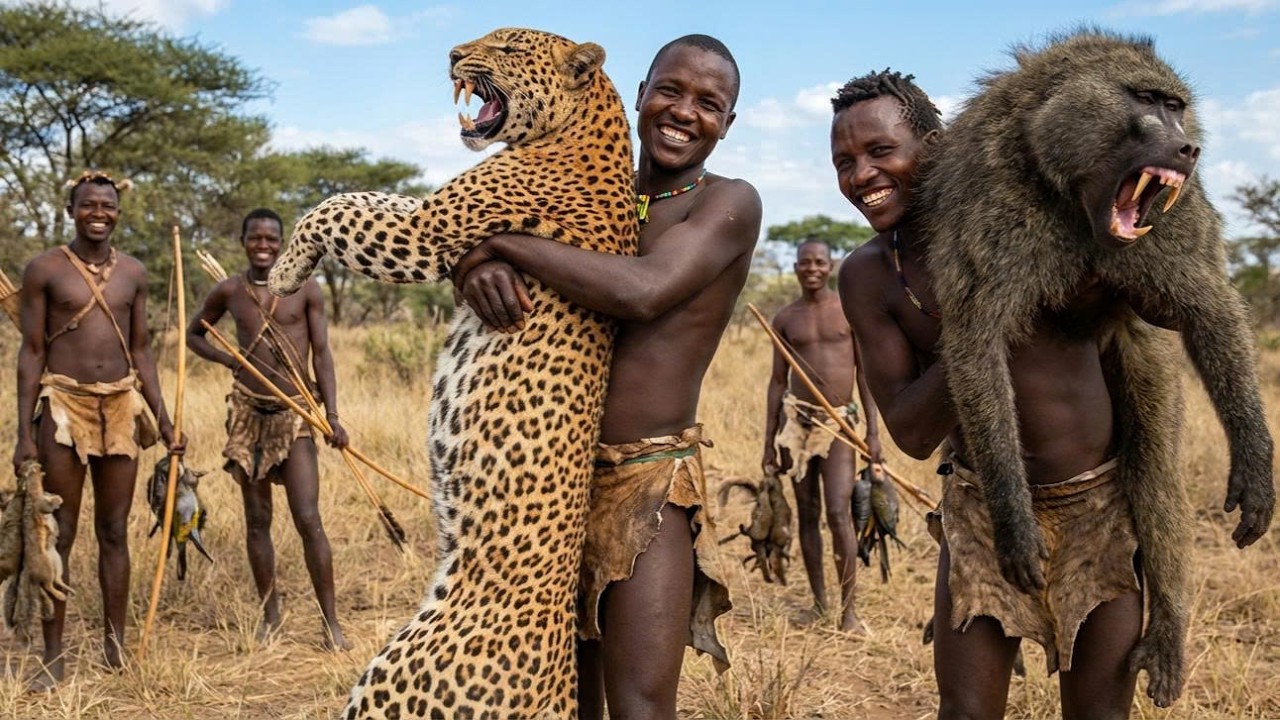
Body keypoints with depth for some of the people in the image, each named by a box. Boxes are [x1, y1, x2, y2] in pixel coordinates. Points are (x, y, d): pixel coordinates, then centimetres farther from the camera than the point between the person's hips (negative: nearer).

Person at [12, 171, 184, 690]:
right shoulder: (44, 270, -1)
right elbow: (31, 351, -2)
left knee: (114, 532, 8)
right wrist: (25, 433, -7)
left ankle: (115, 643, 17)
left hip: (121, 405, 3)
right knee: (58, 533, 0)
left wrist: (164, 422, 10)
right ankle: (53, 656, 7)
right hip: (64, 404, -3)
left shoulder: (133, 273, 9)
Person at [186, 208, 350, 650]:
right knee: (257, 519, 7)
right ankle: (270, 614, 20)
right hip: (248, 412, 2)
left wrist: (332, 415, -10)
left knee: (308, 519, -9)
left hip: (295, 413, -2)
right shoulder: (229, 292, 5)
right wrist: (230, 361, 1)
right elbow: (193, 334, 19)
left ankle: (331, 621, -1)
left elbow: (322, 354, -1)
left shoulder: (305, 291, 0)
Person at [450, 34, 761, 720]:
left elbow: (643, 291, -24)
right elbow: (471, 241, 5)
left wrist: (505, 243, -16)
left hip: (648, 482, -6)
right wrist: (483, 268, -19)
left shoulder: (729, 203, -6)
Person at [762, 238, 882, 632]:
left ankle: (849, 608, -5)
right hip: (797, 419, 2)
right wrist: (768, 443, 9)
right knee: (807, 514, 6)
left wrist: (874, 431, -5)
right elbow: (777, 380, 11)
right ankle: (819, 603, 15)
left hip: (839, 423, -2)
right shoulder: (785, 319, 8)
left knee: (839, 512, -12)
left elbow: (865, 372, 2)